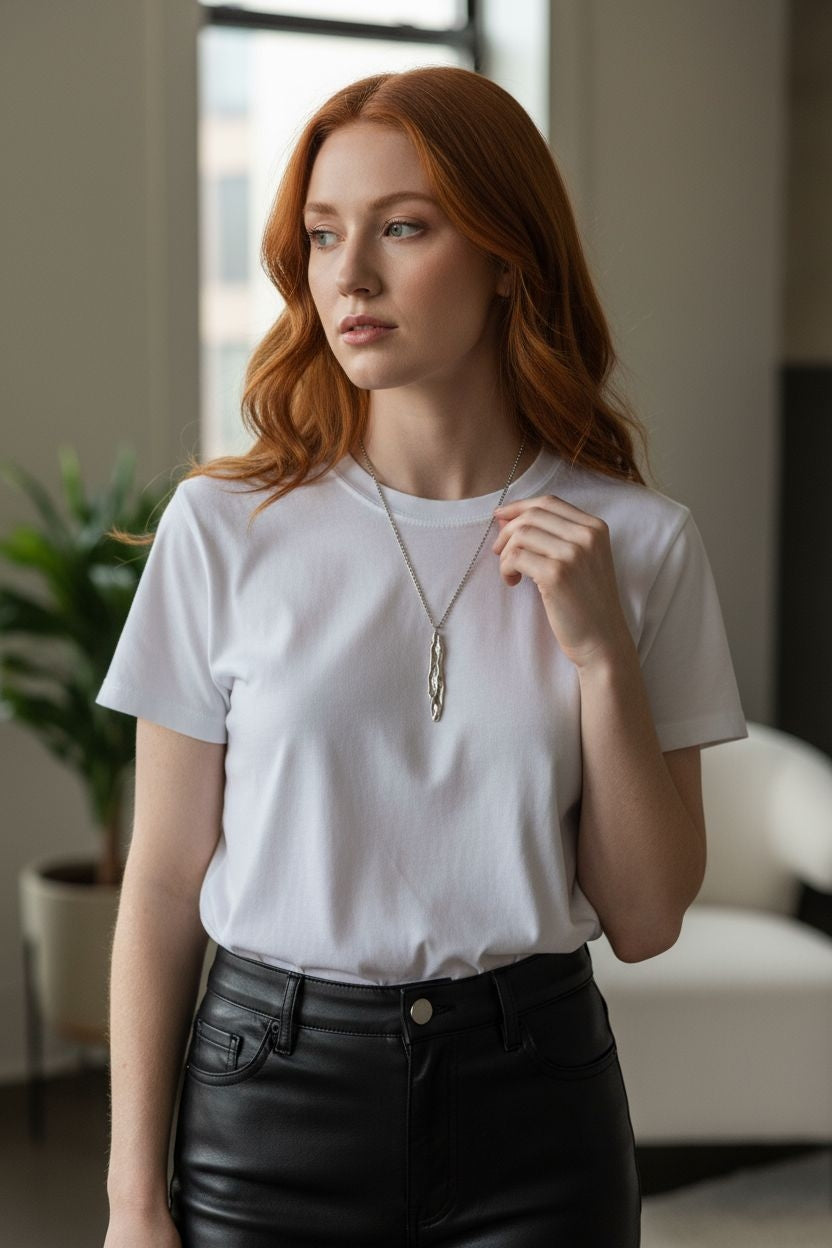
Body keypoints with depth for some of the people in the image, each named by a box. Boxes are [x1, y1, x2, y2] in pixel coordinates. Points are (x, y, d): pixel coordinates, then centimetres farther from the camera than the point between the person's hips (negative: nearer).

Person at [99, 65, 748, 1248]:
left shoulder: (639, 542, -4)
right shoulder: (223, 528, -7)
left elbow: (644, 919, -3)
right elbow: (166, 884, -3)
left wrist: (602, 650, -14)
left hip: (536, 1115, 1)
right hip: (270, 1102, 0)